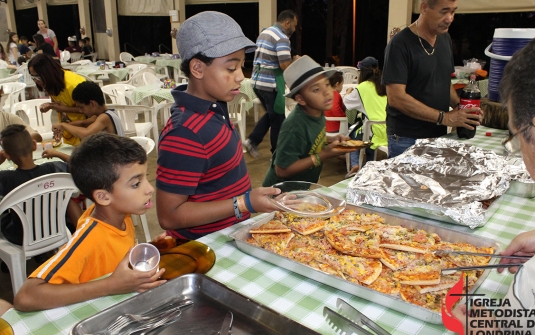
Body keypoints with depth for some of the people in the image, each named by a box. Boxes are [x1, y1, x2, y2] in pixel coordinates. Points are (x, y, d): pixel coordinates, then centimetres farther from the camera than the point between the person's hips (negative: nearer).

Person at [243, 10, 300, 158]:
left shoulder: (264, 32, 14)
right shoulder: (282, 38, -15)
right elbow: (285, 65, -23)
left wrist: (291, 60, 18)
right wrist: (295, 61, -2)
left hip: (257, 81, 9)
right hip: (271, 84, -9)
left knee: (271, 114, 23)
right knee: (278, 119, 6)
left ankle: (252, 141, 15)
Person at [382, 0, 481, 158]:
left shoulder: (445, 39, 9)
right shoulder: (400, 44, -14)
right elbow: (396, 98, -21)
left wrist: (459, 106, -1)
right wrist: (444, 117, -20)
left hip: (439, 135, 7)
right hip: (407, 139, -6)